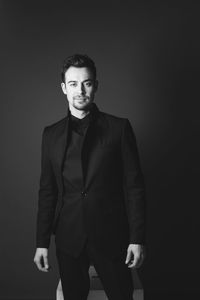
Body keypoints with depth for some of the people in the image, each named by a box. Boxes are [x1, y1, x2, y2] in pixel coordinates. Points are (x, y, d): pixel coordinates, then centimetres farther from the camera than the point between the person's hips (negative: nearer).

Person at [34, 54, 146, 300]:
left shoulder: (119, 128, -2)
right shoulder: (51, 134, 6)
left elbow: (134, 185, -3)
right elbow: (47, 191, 8)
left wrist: (137, 239, -7)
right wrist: (42, 242, 6)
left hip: (111, 236, -2)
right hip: (68, 239, 2)